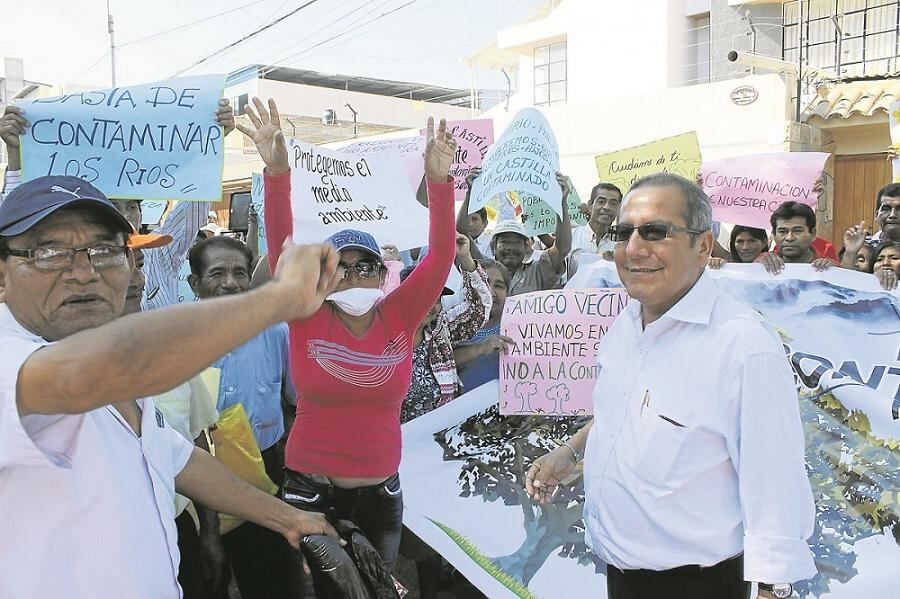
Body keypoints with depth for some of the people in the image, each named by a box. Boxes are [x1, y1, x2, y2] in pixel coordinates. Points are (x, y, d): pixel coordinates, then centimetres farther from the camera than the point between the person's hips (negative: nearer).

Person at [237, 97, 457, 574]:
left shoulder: (399, 318, -5)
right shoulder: (309, 319, -8)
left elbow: (441, 255, -15)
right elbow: (281, 246, -19)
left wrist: (439, 181, -27)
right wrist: (277, 172, -32)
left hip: (381, 493, 2)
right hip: (310, 490, -2)